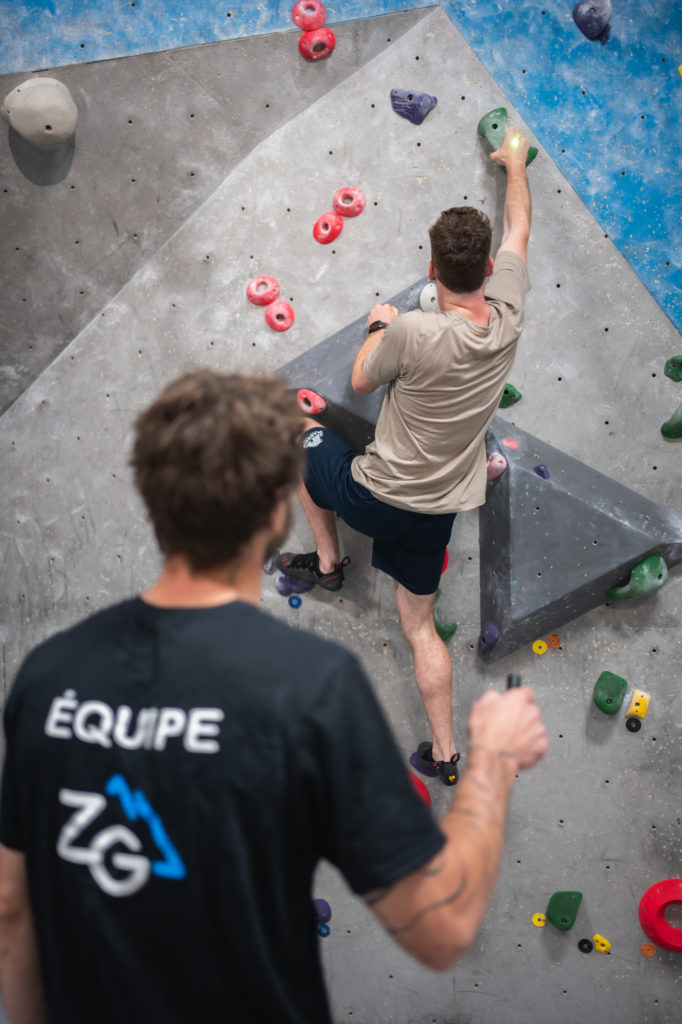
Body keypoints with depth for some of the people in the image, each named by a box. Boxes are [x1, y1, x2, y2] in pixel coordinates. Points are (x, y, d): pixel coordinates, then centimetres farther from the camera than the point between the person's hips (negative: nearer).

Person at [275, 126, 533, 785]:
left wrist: (379, 326, 10)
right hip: (438, 509, 5)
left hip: (376, 495, -5)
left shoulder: (414, 333, -27)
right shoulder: (507, 317, -11)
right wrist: (514, 159, 23)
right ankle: (444, 753, 26)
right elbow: (518, 227, 7)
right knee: (419, 625, 21)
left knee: (302, 434, 23)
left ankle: (327, 561, 30)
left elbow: (361, 382, -6)